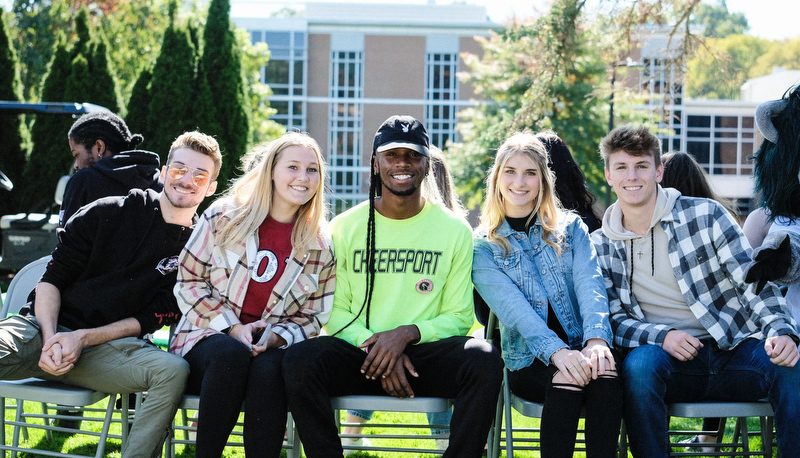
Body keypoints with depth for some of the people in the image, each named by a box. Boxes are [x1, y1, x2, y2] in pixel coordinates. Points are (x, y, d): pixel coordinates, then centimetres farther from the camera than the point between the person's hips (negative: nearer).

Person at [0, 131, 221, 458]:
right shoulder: (109, 213, 5)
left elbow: (153, 319, 3)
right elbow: (52, 278, 6)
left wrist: (84, 338, -9)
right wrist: (50, 339, -10)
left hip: (109, 345, 1)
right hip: (46, 327, -1)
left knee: (174, 371, -31)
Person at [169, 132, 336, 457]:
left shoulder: (320, 246, 6)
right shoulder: (223, 217, 1)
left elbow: (312, 317, 10)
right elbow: (188, 281, 2)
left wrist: (275, 337, -10)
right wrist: (230, 327, -11)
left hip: (271, 348, 1)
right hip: (210, 337, -1)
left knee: (268, 368, -36)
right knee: (230, 353, -37)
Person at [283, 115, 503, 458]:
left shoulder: (455, 230, 5)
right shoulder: (345, 227, 6)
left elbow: (459, 317, 4)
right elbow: (334, 310, 5)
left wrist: (407, 334, -15)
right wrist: (375, 346, -14)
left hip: (426, 355, 0)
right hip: (358, 351, 1)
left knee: (484, 361, -31)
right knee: (298, 361, -30)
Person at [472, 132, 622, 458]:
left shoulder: (570, 228, 13)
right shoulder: (483, 247, 5)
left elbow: (589, 285, -4)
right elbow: (513, 308, -11)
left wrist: (597, 338, -26)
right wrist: (557, 352, -29)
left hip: (582, 348, 2)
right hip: (529, 359, -1)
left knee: (604, 373, -33)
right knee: (566, 379, -35)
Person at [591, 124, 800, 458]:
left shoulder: (705, 215, 3)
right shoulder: (600, 248, 8)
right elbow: (614, 320, 5)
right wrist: (661, 336, -16)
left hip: (735, 350, 0)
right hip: (669, 360, 0)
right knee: (638, 364, -35)